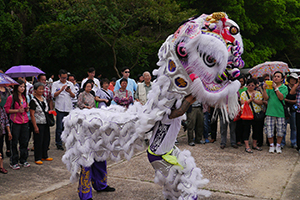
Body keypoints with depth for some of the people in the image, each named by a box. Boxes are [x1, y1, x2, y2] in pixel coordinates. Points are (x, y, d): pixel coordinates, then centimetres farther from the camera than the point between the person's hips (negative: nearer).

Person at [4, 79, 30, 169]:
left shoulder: (24, 97, 13)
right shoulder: (11, 98, -7)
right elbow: (6, 109, -8)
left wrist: (27, 109, 3)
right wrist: (17, 110, -18)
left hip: (25, 122, 6)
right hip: (15, 122, -6)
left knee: (24, 142, 9)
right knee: (14, 143, 1)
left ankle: (23, 160, 21)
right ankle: (14, 162, 11)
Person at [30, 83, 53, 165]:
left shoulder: (44, 99, 11)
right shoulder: (33, 101, -12)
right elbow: (32, 115, -15)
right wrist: (35, 126, -17)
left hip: (46, 123, 7)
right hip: (38, 124, -7)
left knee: (46, 140, 12)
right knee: (38, 142, 0)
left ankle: (44, 156, 27)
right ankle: (37, 158, 11)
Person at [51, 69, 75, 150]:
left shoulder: (70, 84, 13)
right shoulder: (55, 84, 4)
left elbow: (73, 96, 11)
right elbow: (53, 95, -6)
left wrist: (70, 92, -10)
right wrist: (61, 90, -19)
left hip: (69, 108, 3)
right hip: (60, 108, -3)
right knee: (59, 127, -1)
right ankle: (59, 144, 7)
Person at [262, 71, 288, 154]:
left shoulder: (284, 87, 3)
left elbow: (281, 97, -13)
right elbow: (266, 98, -2)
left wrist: (276, 88, -18)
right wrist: (264, 89, -14)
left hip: (280, 112, -1)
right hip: (270, 112, 1)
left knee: (280, 131, 5)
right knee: (269, 130, 1)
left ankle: (278, 146, 21)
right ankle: (271, 145, 17)